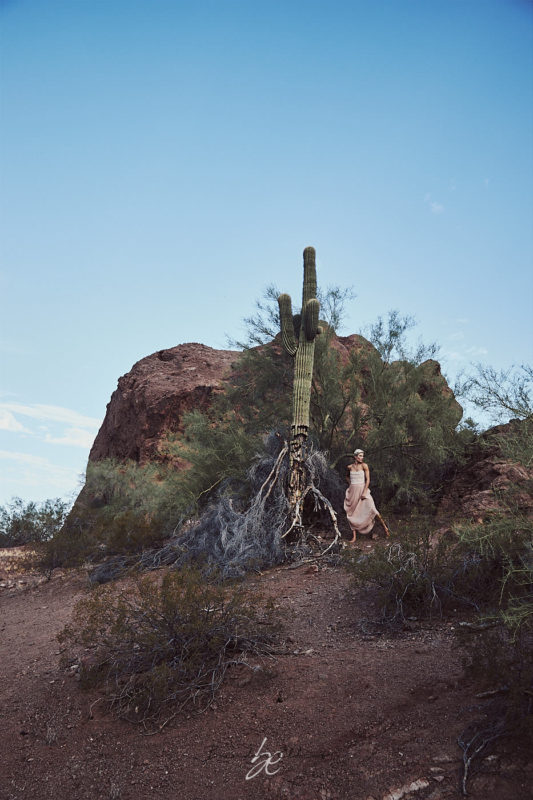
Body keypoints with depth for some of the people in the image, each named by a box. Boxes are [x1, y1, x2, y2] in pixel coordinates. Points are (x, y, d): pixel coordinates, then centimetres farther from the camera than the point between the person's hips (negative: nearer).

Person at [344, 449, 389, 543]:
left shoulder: (364, 466, -3)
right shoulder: (349, 467, 6)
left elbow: (368, 479, -7)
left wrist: (364, 492, -15)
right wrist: (350, 484, 11)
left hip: (362, 490, -3)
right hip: (352, 492, 3)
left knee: (372, 509, -18)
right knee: (352, 514, 1)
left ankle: (384, 526, 3)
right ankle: (354, 536, 9)